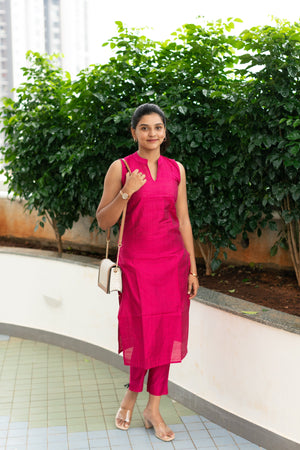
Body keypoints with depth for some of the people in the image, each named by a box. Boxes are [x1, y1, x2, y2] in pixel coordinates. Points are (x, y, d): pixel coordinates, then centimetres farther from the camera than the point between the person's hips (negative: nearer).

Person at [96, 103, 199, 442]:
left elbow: (183, 220, 10)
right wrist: (125, 193, -20)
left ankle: (153, 408, 21)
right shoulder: (121, 168, -2)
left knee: (166, 331, 5)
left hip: (172, 259, 3)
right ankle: (132, 393, 31)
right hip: (137, 259, -3)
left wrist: (193, 268, 8)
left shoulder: (176, 169, 8)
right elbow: (103, 221, -3)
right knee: (143, 329, 2)